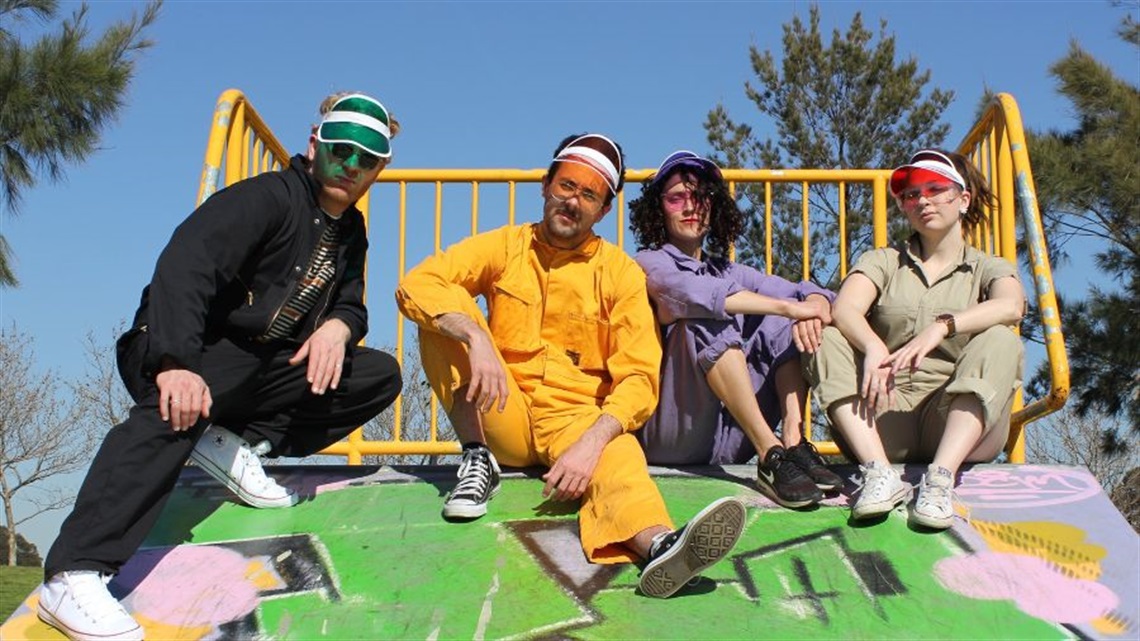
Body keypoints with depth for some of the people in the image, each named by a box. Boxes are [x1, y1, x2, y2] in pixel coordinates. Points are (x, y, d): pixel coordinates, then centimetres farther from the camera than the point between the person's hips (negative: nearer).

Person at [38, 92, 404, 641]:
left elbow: (351, 305, 14)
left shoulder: (350, 233, 13)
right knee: (176, 410, -40)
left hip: (263, 365, 8)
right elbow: (184, 265, -28)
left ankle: (236, 442, -10)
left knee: (381, 375, -2)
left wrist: (338, 324, -14)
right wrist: (176, 363, -42)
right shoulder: (268, 198, -14)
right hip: (180, 353, -7)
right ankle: (71, 578, -45)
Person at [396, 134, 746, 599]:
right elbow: (415, 285, -10)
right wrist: (477, 337, -30)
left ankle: (660, 545, -69)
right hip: (504, 418, 2)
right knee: (446, 314, -16)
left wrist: (592, 441, -28)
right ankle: (478, 460, -17)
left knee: (618, 456, -37)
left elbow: (638, 379, -8)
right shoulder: (504, 247, 5)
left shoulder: (621, 273, 1)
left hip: (576, 419, -2)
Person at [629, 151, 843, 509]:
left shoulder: (729, 272, 19)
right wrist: (790, 307, -22)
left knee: (781, 323, -3)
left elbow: (812, 293, 7)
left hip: (729, 440, 5)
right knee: (706, 320, -24)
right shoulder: (650, 263, 3)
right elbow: (698, 293, -21)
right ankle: (770, 456, -32)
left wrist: (814, 307, -18)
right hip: (670, 437, -5)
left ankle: (793, 442, -24)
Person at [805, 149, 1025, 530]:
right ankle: (880, 473, -36)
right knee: (828, 340, -19)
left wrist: (941, 326, -29)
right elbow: (844, 309, -6)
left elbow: (1011, 307, -12)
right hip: (885, 419, 1)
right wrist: (874, 348, -28)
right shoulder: (882, 262, 17)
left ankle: (940, 477, -40)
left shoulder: (989, 269, 14)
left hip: (960, 420, -1)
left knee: (999, 341, -24)